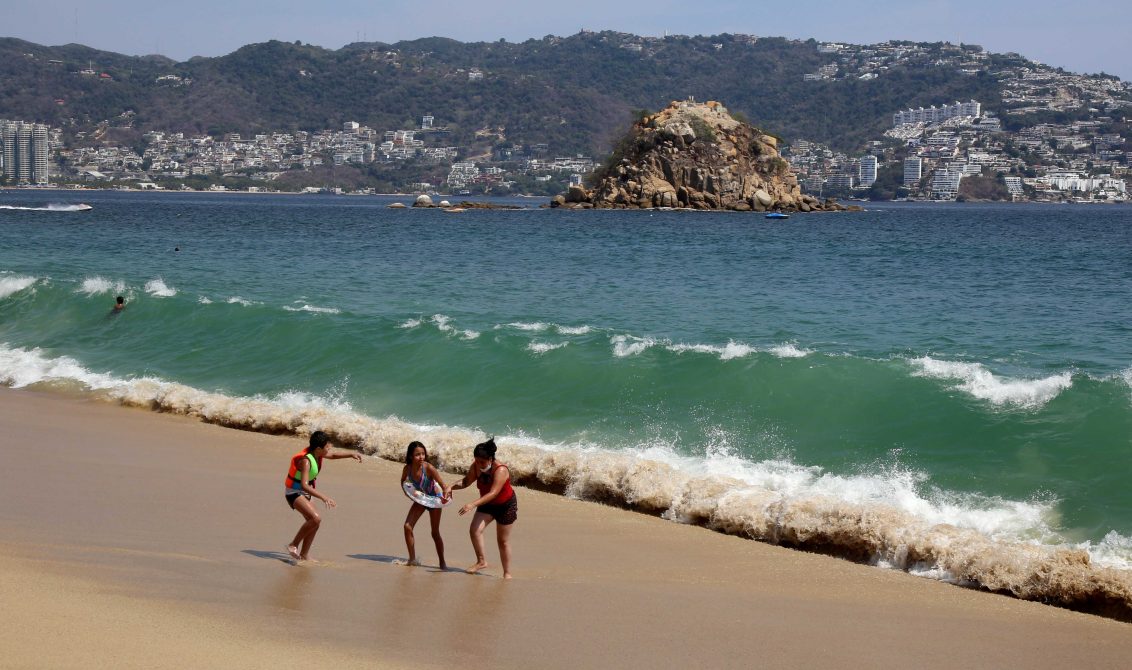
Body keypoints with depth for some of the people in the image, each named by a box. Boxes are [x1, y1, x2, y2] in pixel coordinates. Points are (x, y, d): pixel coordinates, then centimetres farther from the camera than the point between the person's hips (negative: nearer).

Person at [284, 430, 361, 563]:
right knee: (316, 518, -25)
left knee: (314, 523, 11)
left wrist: (351, 455, 7)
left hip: (303, 493, 10)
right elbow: (304, 485, -39)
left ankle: (304, 556, 21)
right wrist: (323, 497, -46)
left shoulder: (317, 453, -2)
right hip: (294, 492, -10)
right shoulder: (306, 461, -29)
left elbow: (333, 455, 20)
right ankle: (293, 545, -13)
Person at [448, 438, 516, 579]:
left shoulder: (501, 470, -33)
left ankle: (507, 573, 15)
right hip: (486, 504, 5)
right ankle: (481, 561, -4)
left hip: (505, 506, -5)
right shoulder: (476, 467, -14)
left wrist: (473, 504, -49)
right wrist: (451, 487, -21)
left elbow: (493, 493, -41)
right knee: (475, 530, -17)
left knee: (503, 541, 2)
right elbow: (466, 481, -1)